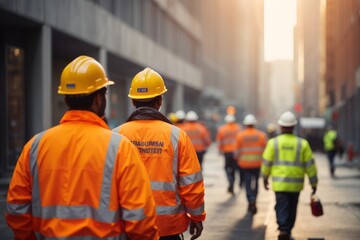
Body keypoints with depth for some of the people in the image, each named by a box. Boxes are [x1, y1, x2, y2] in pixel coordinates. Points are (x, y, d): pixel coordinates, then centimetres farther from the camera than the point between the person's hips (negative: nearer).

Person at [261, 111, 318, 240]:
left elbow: (266, 162, 2)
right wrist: (314, 183, 7)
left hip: (279, 183, -1)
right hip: (296, 184, 1)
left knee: (282, 208, -1)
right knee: (291, 209, 17)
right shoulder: (302, 143, -3)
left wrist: (265, 178, 18)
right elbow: (310, 165, -2)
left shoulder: (273, 142, -4)